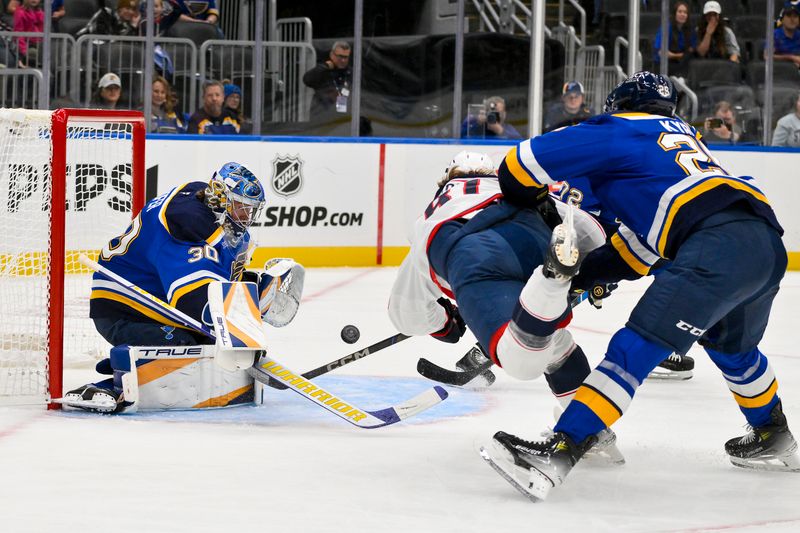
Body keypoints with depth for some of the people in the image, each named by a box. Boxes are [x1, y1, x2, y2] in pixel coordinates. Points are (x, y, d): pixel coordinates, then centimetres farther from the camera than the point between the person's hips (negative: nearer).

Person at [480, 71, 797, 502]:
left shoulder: (619, 131, 13)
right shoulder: (681, 134, 35)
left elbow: (523, 165, 8)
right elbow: (639, 243, 32)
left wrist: (531, 203, 28)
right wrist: (586, 272, 29)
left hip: (717, 244, -8)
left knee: (637, 346, -13)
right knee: (730, 345, 33)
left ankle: (560, 450, -21)